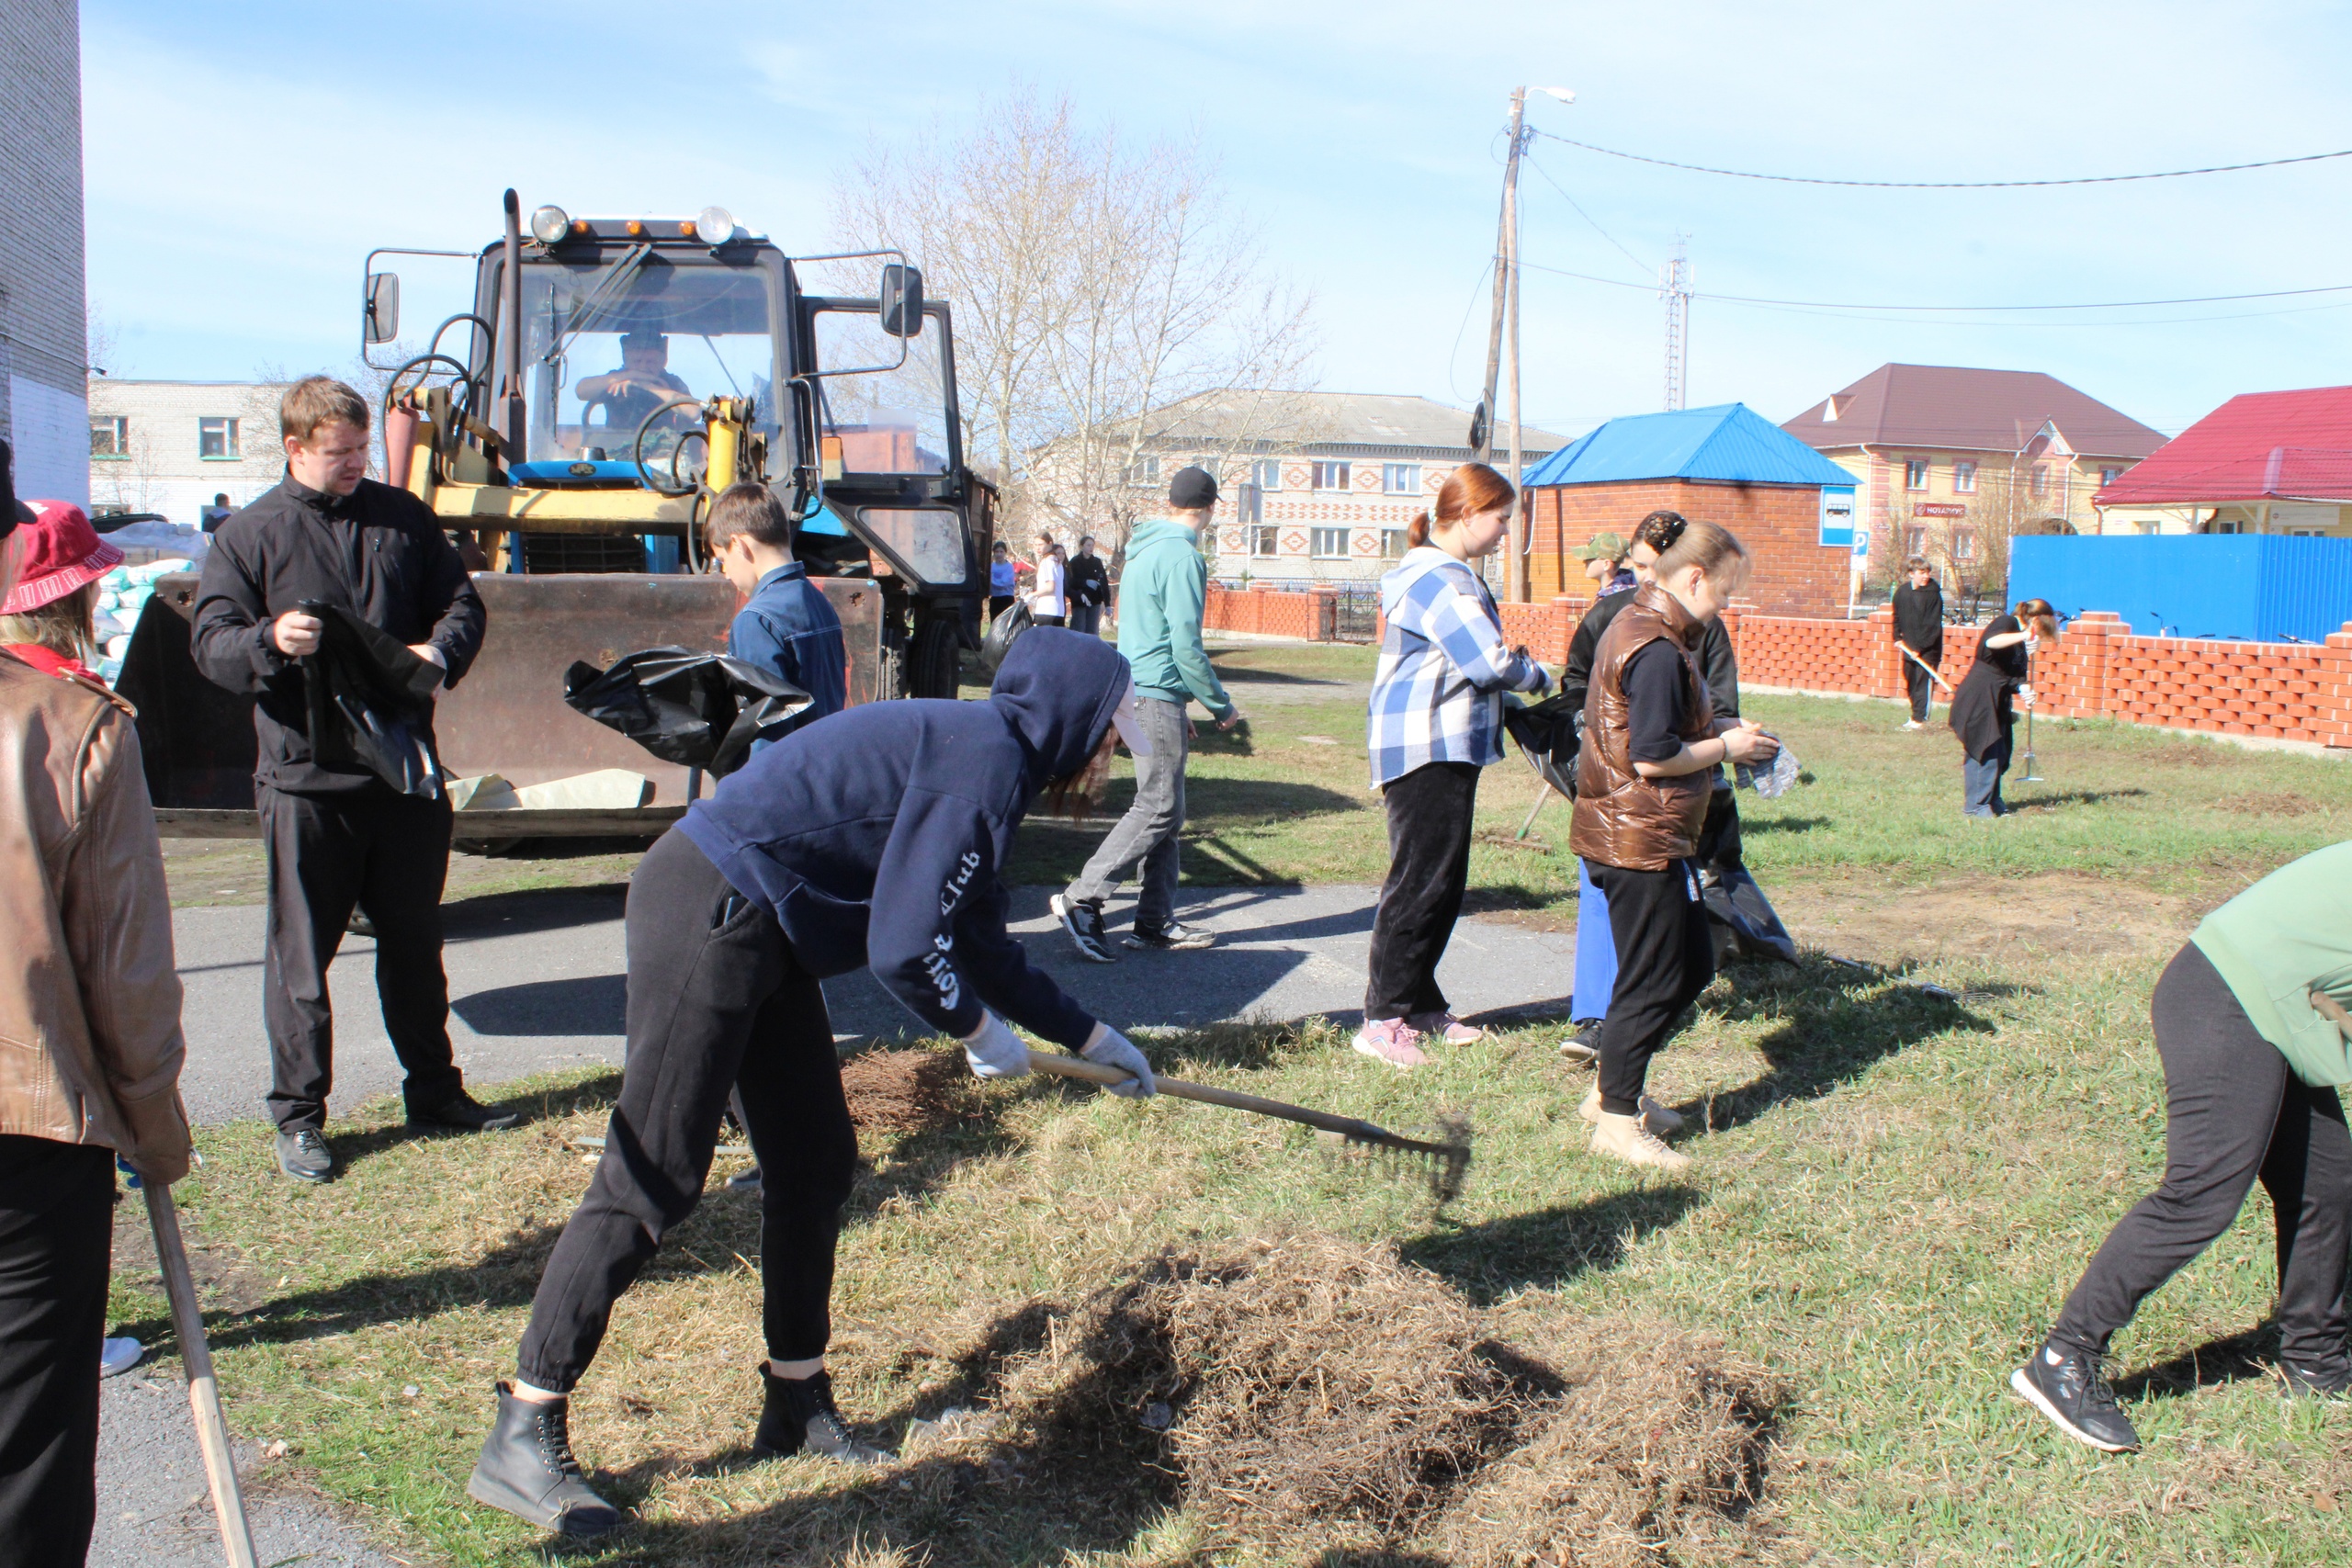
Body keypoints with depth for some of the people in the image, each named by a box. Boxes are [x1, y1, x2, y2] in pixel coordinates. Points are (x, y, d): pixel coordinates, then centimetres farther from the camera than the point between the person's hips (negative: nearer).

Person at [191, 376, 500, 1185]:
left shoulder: (404, 518, 9)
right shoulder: (250, 534, -1)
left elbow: (461, 602, 11)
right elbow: (210, 641, -5)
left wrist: (440, 650, -11)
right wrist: (271, 640, -27)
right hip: (305, 773, -3)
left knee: (415, 940, 15)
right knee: (301, 951, 3)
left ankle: (434, 1090, 28)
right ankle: (298, 1117, 15)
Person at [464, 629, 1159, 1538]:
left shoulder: (986, 755, 15)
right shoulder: (984, 759, -16)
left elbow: (983, 946, 26)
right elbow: (901, 950, -21)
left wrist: (1088, 1036, 31)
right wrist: (978, 1031, -3)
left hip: (760, 934, 10)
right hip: (710, 914, -10)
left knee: (816, 1163, 13)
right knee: (652, 1181, -7)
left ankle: (798, 1409, 26)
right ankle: (521, 1440, 2)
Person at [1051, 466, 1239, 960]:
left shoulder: (1144, 551, 17)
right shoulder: (1182, 557, -13)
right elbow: (1186, 646, -17)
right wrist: (1221, 706, -5)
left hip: (1138, 693, 10)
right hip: (1157, 697, -10)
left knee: (1165, 811, 11)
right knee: (1158, 809, -8)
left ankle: (1155, 922, 14)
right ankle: (1081, 900, -9)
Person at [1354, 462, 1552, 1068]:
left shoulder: (1446, 574, 20)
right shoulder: (1436, 577, -16)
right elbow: (1489, 661, -21)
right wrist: (1538, 675, -3)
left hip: (1446, 749, 11)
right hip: (1426, 751, -11)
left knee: (1442, 883, 14)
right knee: (1420, 882, -8)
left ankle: (1421, 1004, 22)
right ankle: (1383, 1018, -3)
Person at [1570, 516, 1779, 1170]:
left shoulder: (1637, 626, 13)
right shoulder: (1658, 650, -20)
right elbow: (1653, 756, -24)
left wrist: (1718, 728, 11)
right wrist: (1727, 747, -10)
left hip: (1631, 833, 11)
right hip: (1642, 839, -11)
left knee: (1693, 965, 18)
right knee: (1653, 980, -1)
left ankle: (1614, 1089, 26)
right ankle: (1617, 1120, 10)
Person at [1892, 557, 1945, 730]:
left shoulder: (1933, 594, -12)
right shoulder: (1901, 593, 3)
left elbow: (1933, 625, -15)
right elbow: (1897, 617, 18)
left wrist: (1920, 647, -17)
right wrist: (1898, 637, 5)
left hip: (1928, 649, -6)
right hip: (1909, 648, 6)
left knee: (1923, 682, -6)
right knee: (1911, 683, 12)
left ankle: (1919, 719, -3)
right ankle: (1916, 715, 25)